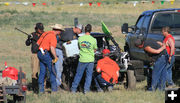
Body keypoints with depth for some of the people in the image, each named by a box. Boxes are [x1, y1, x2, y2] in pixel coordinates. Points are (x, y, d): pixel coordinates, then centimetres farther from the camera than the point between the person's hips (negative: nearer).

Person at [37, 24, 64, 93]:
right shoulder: (53, 37, -14)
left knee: (42, 71, 11)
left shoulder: (45, 33, 12)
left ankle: (41, 89, 10)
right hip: (46, 54, -8)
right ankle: (54, 88, 3)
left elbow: (38, 43, 18)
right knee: (52, 71, 2)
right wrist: (55, 57, -18)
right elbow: (52, 48, -26)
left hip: (40, 53, 8)